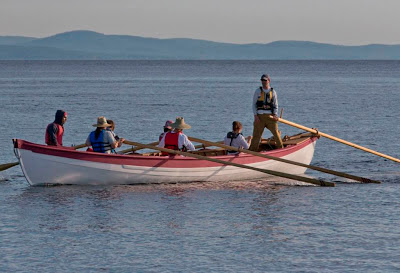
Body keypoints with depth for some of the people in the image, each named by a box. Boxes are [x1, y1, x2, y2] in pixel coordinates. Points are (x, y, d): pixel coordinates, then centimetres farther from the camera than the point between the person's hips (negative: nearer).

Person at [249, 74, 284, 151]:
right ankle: (253, 150, 4)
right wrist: (255, 115, -6)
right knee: (256, 134, -2)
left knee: (275, 132, -3)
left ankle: (280, 148, 10)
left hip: (270, 116, 1)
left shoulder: (273, 92, 9)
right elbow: (254, 104, 5)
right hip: (260, 116, -1)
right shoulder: (258, 91, 5)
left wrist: (275, 115, -4)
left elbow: (275, 105, 12)